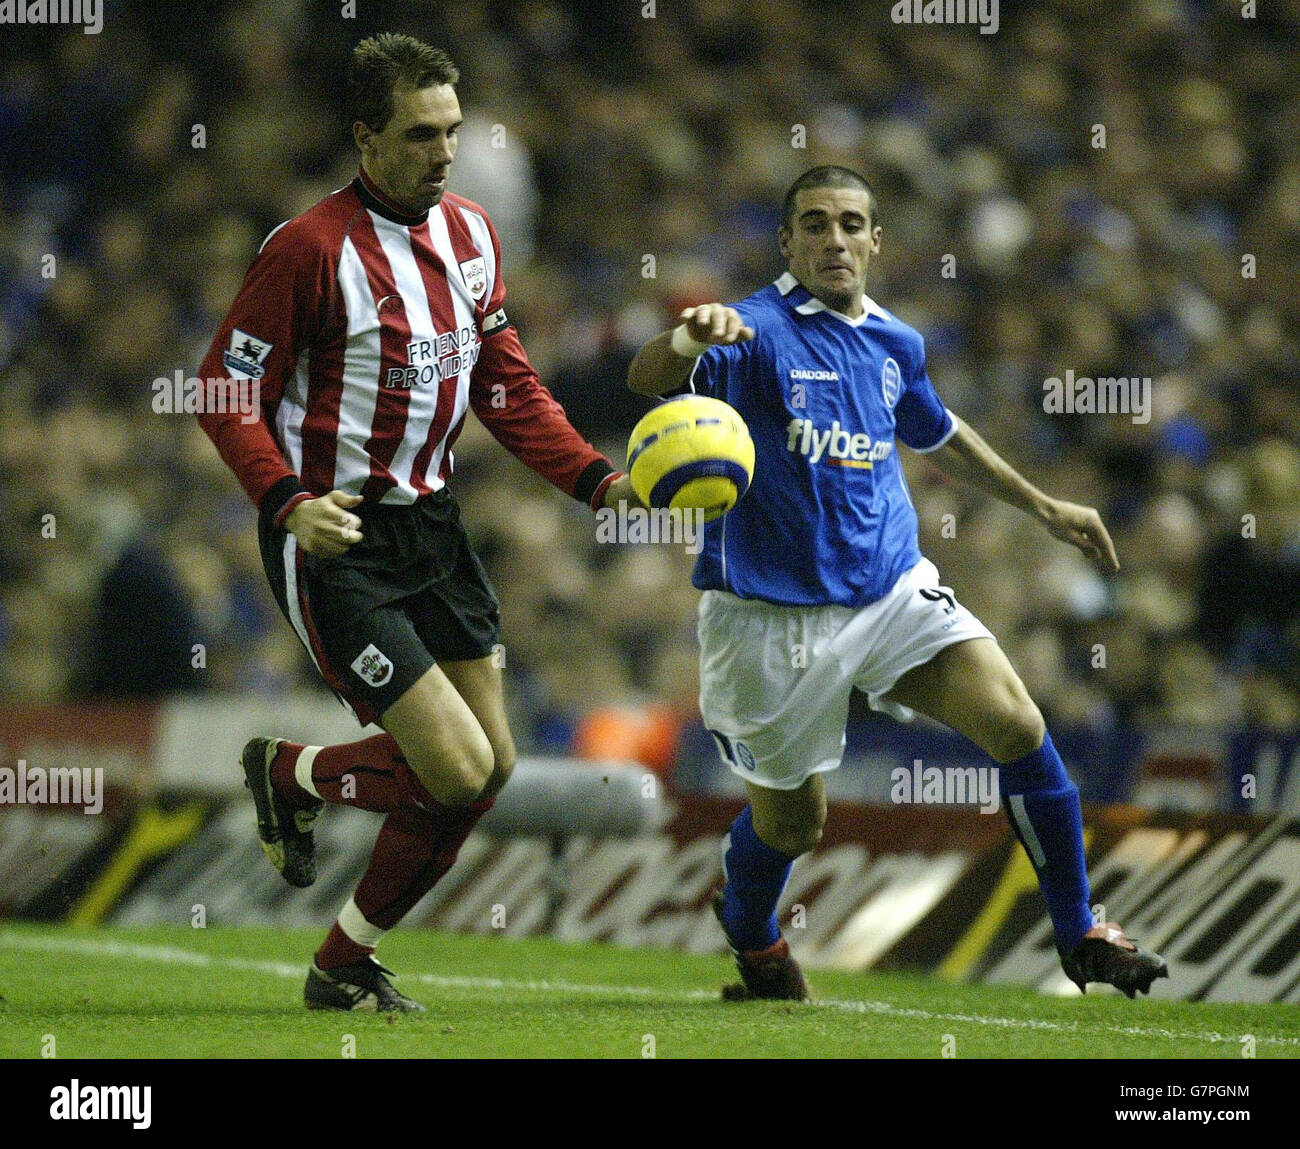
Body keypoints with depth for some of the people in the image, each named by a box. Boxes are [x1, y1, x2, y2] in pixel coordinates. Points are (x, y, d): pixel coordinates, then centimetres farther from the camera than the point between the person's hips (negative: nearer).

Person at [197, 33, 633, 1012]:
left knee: (491, 764, 6)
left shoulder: (471, 233, 7)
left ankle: (346, 966, 23)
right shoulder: (311, 248, -16)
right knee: (457, 772, -15)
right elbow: (228, 396, -12)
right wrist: (288, 503, -26)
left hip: (429, 523, 8)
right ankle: (285, 775, 16)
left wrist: (596, 479, 1)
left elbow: (507, 387, 14)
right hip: (335, 538, -8)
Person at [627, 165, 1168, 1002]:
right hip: (776, 613, -4)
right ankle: (750, 935, 43)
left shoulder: (894, 344, 8)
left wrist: (1041, 506, 36)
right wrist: (689, 340, -56)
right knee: (792, 819, 7)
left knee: (1017, 724, -15)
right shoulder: (759, 332, -12)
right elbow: (647, 380, -32)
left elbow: (939, 433, 30)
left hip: (893, 589, 5)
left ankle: (1081, 936, -2)